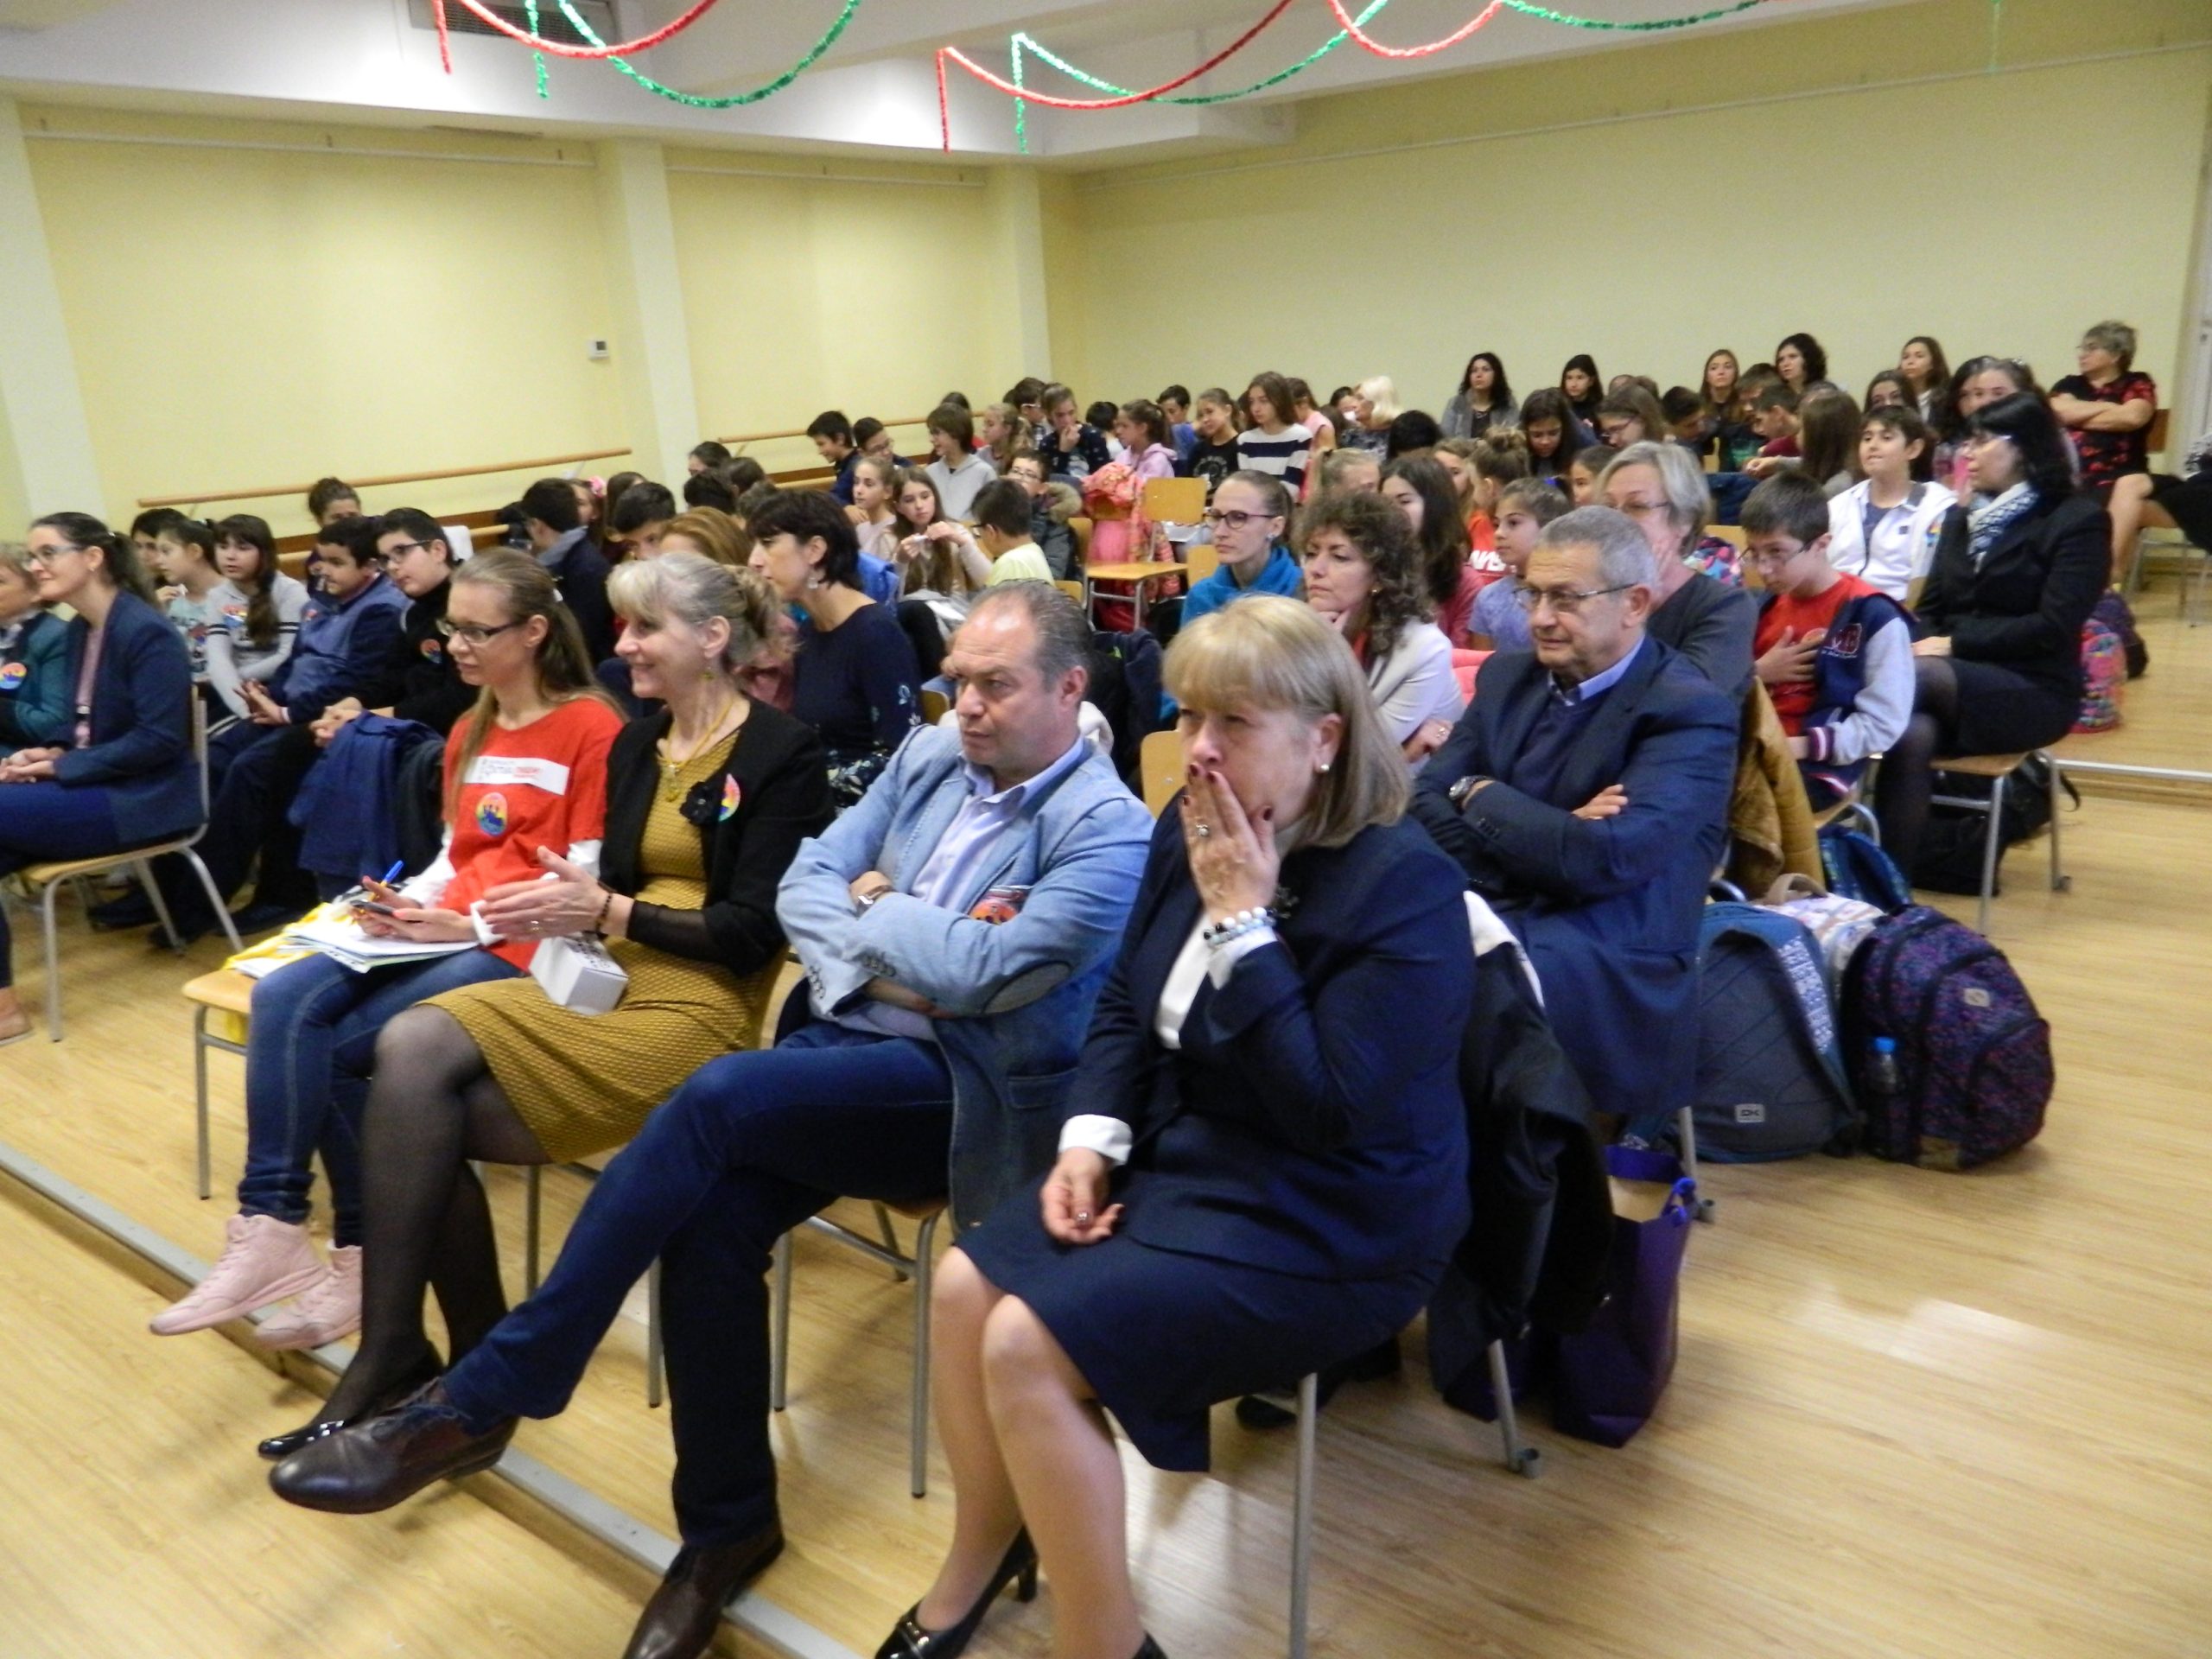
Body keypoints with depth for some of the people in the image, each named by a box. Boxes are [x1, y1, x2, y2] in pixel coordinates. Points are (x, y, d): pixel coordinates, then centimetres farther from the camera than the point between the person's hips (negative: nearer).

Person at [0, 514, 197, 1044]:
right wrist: (51, 753, -3)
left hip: (145, 797, -8)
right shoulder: (79, 630, 12)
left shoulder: (145, 631, -15)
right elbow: (89, 724, 19)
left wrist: (60, 767, -17)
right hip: (99, 785, 8)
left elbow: (160, 739, -21)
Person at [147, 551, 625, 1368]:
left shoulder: (591, 727, -8)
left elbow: (587, 879, -13)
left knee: (331, 1047, -21)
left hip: (523, 946, -8)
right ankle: (273, 1227, -14)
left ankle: (353, 1255, -7)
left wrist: (474, 925, -18)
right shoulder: (469, 734, 20)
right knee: (283, 999, -18)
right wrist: (407, 901, 0)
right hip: (445, 930, 8)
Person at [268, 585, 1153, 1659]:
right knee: (710, 1218, -21)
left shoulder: (1108, 831, -10)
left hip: (957, 1089, -6)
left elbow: (978, 973, -20)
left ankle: (475, 1403, -17)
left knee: (718, 1098, -28)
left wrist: (871, 907, -4)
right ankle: (729, 1520, 1)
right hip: (844, 1040, 6)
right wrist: (878, 958, -10)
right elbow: (803, 887, 9)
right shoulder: (932, 755, 11)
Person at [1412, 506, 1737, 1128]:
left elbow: (1606, 858, -22)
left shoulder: (1691, 711, -9)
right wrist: (1549, 836, -14)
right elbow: (1424, 802, 3)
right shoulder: (1509, 675, 10)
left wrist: (1482, 795, -8)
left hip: (1607, 972, -5)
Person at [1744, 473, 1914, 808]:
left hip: (1819, 767, -6)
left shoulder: (1874, 616, -6)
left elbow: (1883, 724, -9)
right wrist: (1757, 673, -2)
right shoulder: (1765, 605, 13)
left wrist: (1802, 745, -17)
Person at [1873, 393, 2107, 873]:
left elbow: (2053, 628, -12)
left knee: (1914, 677, -35)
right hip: (1947, 676, 5)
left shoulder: (2078, 520, -1)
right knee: (1912, 735, -33)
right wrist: (1922, 645, -9)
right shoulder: (1961, 517, 20)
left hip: (2032, 690, -4)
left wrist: (1955, 645, -16)